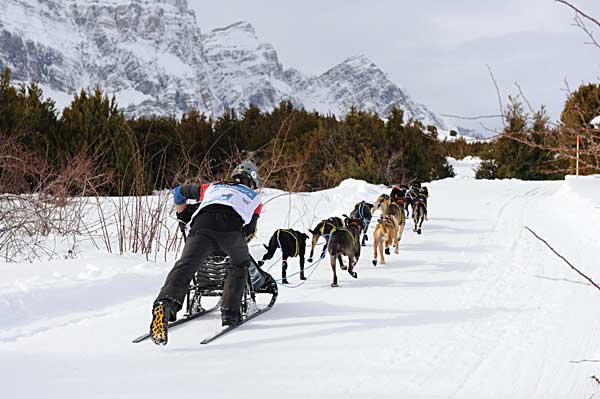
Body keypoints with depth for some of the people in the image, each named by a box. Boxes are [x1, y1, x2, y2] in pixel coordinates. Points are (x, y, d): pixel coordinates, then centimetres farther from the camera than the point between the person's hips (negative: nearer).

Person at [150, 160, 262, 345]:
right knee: (240, 264, 27)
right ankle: (230, 313, 17)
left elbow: (179, 192, 52)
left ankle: (165, 305, -44)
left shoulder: (212, 187, 44)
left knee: (185, 265, -17)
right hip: (231, 225, -1)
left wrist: (182, 216, 66)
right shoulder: (254, 197, 38)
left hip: (202, 222, 1)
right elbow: (250, 229, 31)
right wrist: (238, 243, 51)